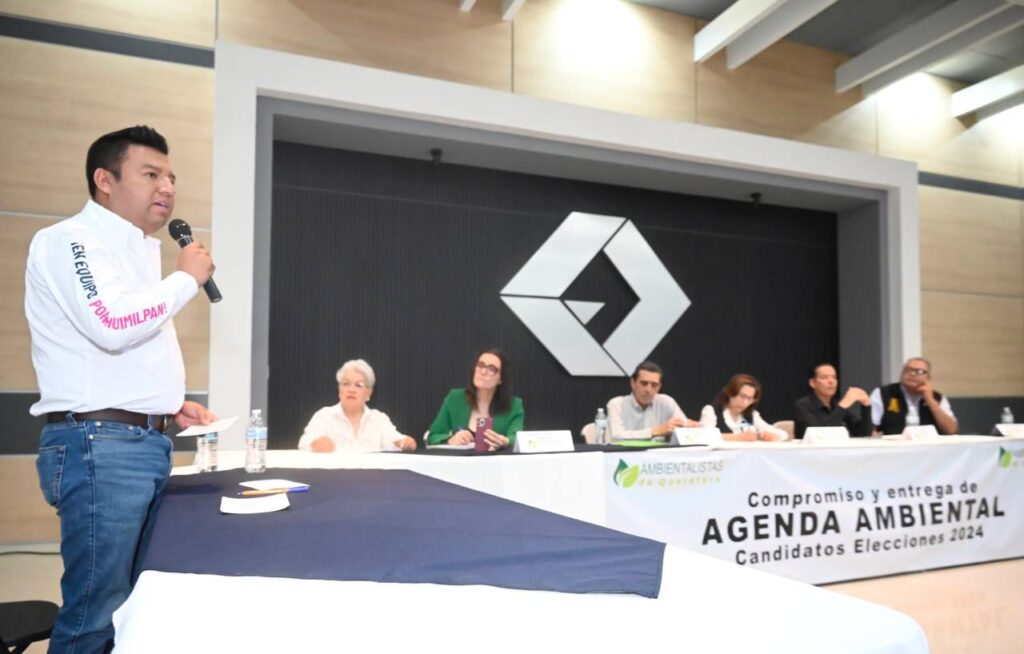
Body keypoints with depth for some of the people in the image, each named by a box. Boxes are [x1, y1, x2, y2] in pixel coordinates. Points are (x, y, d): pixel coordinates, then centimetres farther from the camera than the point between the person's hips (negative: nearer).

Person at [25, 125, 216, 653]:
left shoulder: (136, 251, 20)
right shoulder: (70, 240, -7)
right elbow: (113, 327, -23)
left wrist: (170, 404, 13)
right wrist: (187, 278, -10)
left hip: (147, 442, 9)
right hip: (99, 444, -9)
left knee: (135, 606, 13)